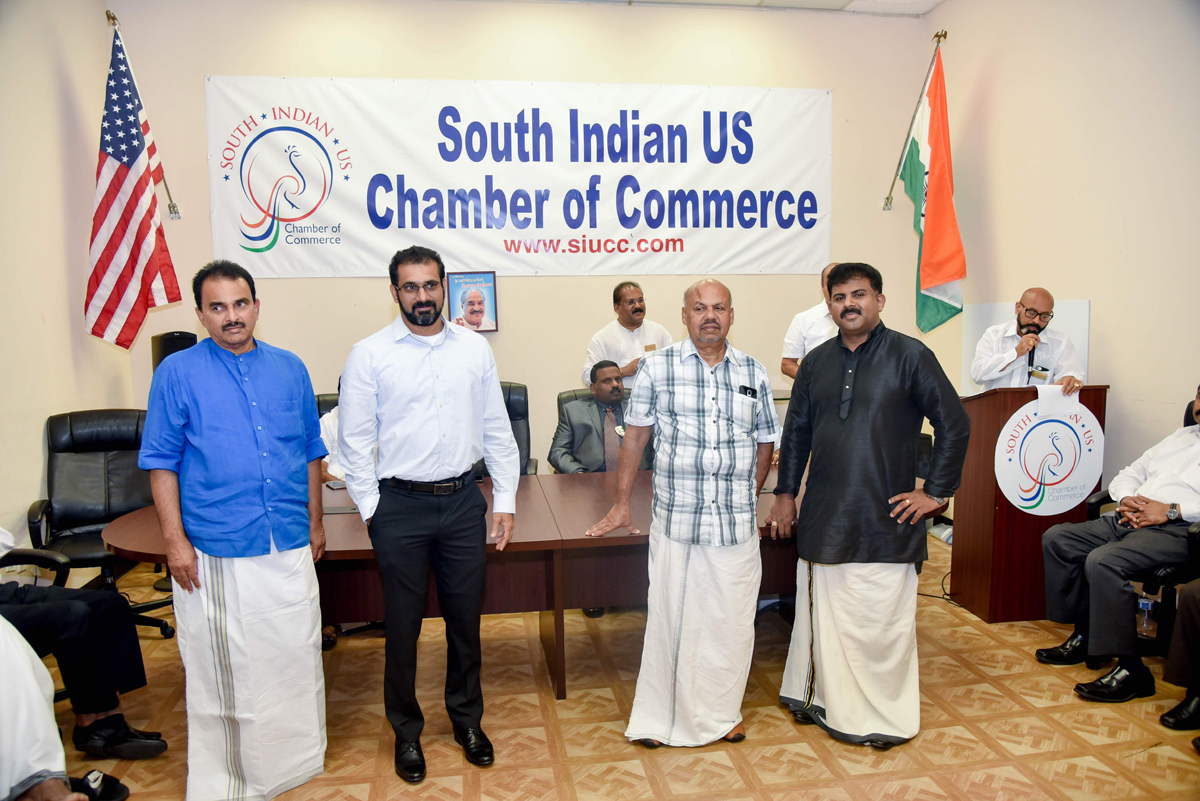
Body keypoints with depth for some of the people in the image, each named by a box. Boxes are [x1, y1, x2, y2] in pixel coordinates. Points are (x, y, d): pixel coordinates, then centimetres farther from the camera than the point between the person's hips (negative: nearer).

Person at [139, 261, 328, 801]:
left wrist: (315, 522, 12)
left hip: (290, 547, 3)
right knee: (222, 667, 7)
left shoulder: (290, 369, 7)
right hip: (215, 552, -3)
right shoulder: (177, 373, -2)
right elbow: (161, 462, -3)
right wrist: (174, 539, -8)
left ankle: (292, 756, 35)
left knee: (294, 655, 14)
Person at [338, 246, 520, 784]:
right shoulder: (370, 354, -3)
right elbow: (354, 441, -1)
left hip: (464, 500, 2)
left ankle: (467, 719, 35)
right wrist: (371, 510, -4)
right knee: (403, 623, 10)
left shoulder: (474, 348, 4)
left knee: (465, 617, 13)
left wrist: (505, 501, 4)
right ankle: (406, 732, 31)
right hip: (400, 504, -2)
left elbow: (497, 430, 7)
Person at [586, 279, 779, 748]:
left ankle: (721, 715, 29)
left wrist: (747, 498, 9)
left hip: (737, 525, 2)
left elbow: (765, 441, 15)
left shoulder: (754, 373, 7)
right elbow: (636, 436, 5)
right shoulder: (657, 367, 1)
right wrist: (621, 504, 6)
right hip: (675, 520, -2)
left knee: (730, 621, 10)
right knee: (669, 618, 5)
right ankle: (659, 717, 22)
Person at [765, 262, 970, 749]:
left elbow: (954, 425, -2)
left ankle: (887, 716, 21)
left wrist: (935, 492, -4)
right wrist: (786, 492, 13)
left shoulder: (910, 356, -4)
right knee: (824, 612, 12)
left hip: (886, 518, -4)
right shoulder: (816, 363, 10)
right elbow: (795, 432, 16)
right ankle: (829, 701, 29)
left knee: (883, 618, 3)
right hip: (824, 517, 4)